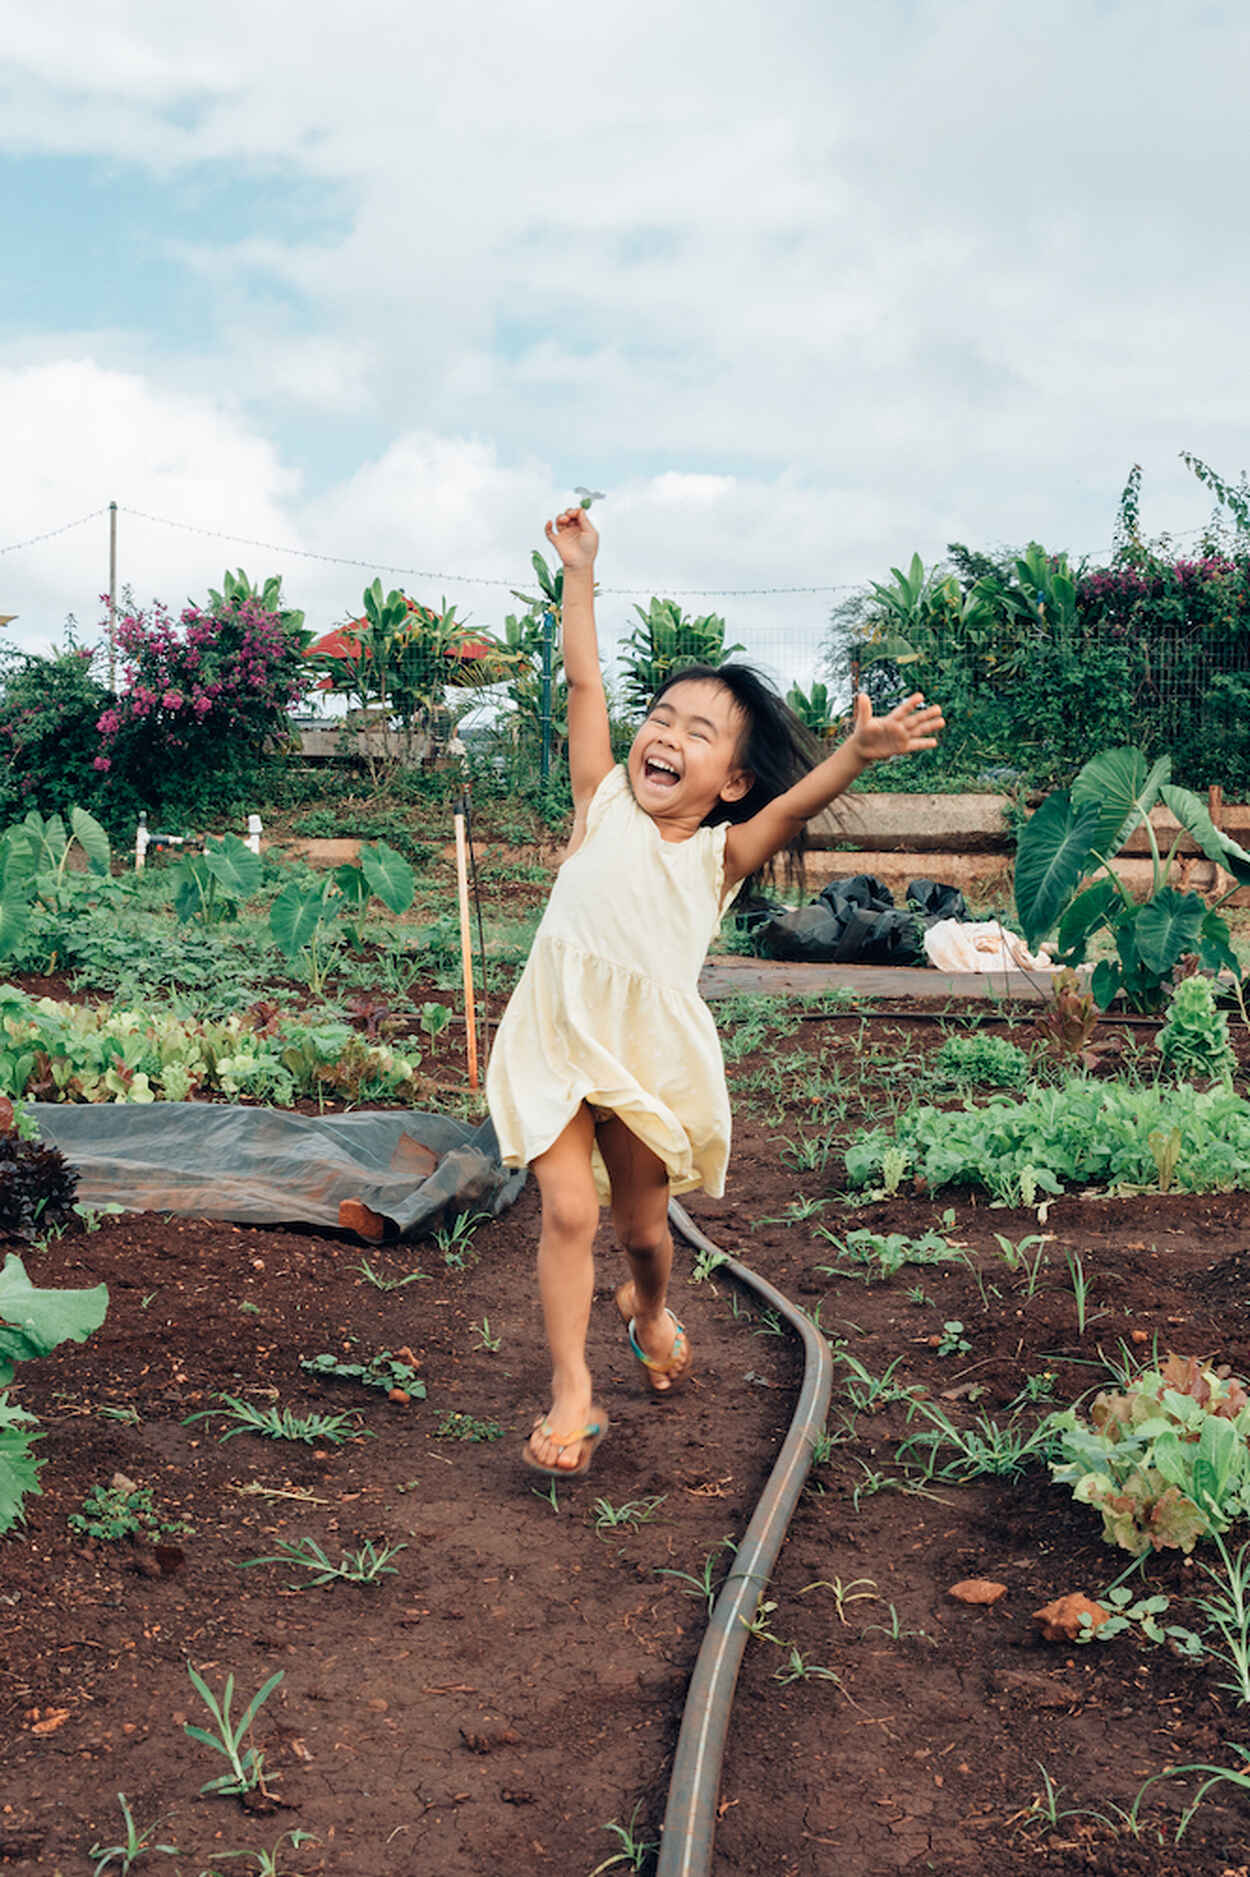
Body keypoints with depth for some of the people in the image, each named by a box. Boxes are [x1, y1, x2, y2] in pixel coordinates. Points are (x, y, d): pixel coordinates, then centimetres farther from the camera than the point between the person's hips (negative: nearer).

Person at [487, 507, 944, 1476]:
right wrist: (580, 574, -4)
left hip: (650, 1057, 1)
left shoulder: (721, 854, -3)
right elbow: (585, 682, -3)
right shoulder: (602, 806, -1)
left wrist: (856, 753, -38)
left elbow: (792, 806, -21)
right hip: (556, 1040, 0)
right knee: (568, 1209, -11)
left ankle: (650, 1310, 48)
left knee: (644, 1224, 15)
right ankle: (572, 1393, 1)